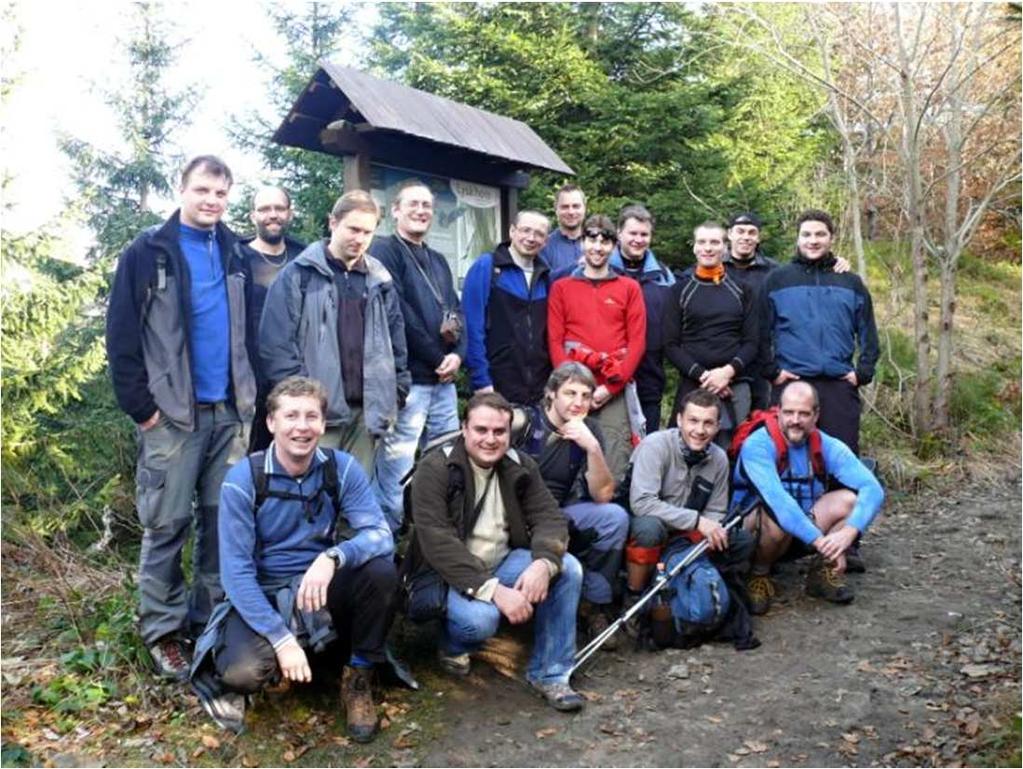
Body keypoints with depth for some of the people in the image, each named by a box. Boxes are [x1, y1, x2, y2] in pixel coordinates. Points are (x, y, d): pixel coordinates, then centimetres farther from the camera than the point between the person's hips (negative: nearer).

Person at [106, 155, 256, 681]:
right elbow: (121, 335, -6)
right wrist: (140, 405, -10)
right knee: (167, 525, 1)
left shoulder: (236, 255, 11)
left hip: (231, 411, 4)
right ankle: (162, 630, 15)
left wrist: (249, 392, 8)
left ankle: (210, 619, 22)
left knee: (224, 520, 9)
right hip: (173, 413, -4)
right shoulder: (147, 253, -2)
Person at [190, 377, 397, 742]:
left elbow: (380, 534, -19)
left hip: (323, 591, 3)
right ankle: (230, 681, 7)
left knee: (381, 570, -27)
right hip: (263, 595, -2)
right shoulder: (242, 479, -15)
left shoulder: (342, 468, -9)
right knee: (244, 671, -33)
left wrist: (333, 557, -40)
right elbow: (236, 571, -17)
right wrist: (282, 639, -26)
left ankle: (359, 676, -4)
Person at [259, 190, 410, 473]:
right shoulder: (299, 275, -1)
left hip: (366, 410, 5)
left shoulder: (380, 280, 14)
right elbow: (275, 342, -6)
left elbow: (397, 340, 17)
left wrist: (396, 394, 9)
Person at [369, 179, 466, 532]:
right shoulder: (385, 251, -2)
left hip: (444, 381, 8)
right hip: (407, 379, -8)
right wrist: (437, 359, -8)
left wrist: (457, 354, -2)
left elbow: (456, 311, 18)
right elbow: (399, 314, -12)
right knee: (398, 473, -9)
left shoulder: (438, 260, 22)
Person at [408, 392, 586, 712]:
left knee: (568, 569, -18)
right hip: (449, 574, -5)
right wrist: (493, 589, -32)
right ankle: (452, 647, 5)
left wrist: (543, 564, -29)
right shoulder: (435, 469, -16)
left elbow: (549, 517, -5)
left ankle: (549, 673, -4)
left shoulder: (520, 466, 2)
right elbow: (437, 543, -24)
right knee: (481, 617, -34)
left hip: (504, 564, 5)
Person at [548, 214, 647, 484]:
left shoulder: (629, 288, 11)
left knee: (614, 470, -6)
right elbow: (555, 341, 5)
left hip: (615, 394, 0)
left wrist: (611, 387, -7)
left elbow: (637, 342, 3)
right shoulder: (561, 287, 12)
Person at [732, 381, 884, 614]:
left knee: (848, 499, -18)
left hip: (801, 539, 4)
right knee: (778, 516, -36)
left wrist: (848, 532, -35)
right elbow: (777, 500, -34)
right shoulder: (757, 445, -22)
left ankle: (822, 572, 2)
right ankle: (759, 574, -7)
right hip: (753, 533, -4)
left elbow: (873, 490, -18)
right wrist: (820, 541, -39)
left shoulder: (828, 447, -8)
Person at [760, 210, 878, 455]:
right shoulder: (777, 280, 7)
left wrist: (863, 372, 3)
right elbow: (762, 331, 3)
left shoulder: (851, 283, 14)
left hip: (840, 385, 2)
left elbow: (868, 334, 14)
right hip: (790, 384, -2)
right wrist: (771, 371, -5)